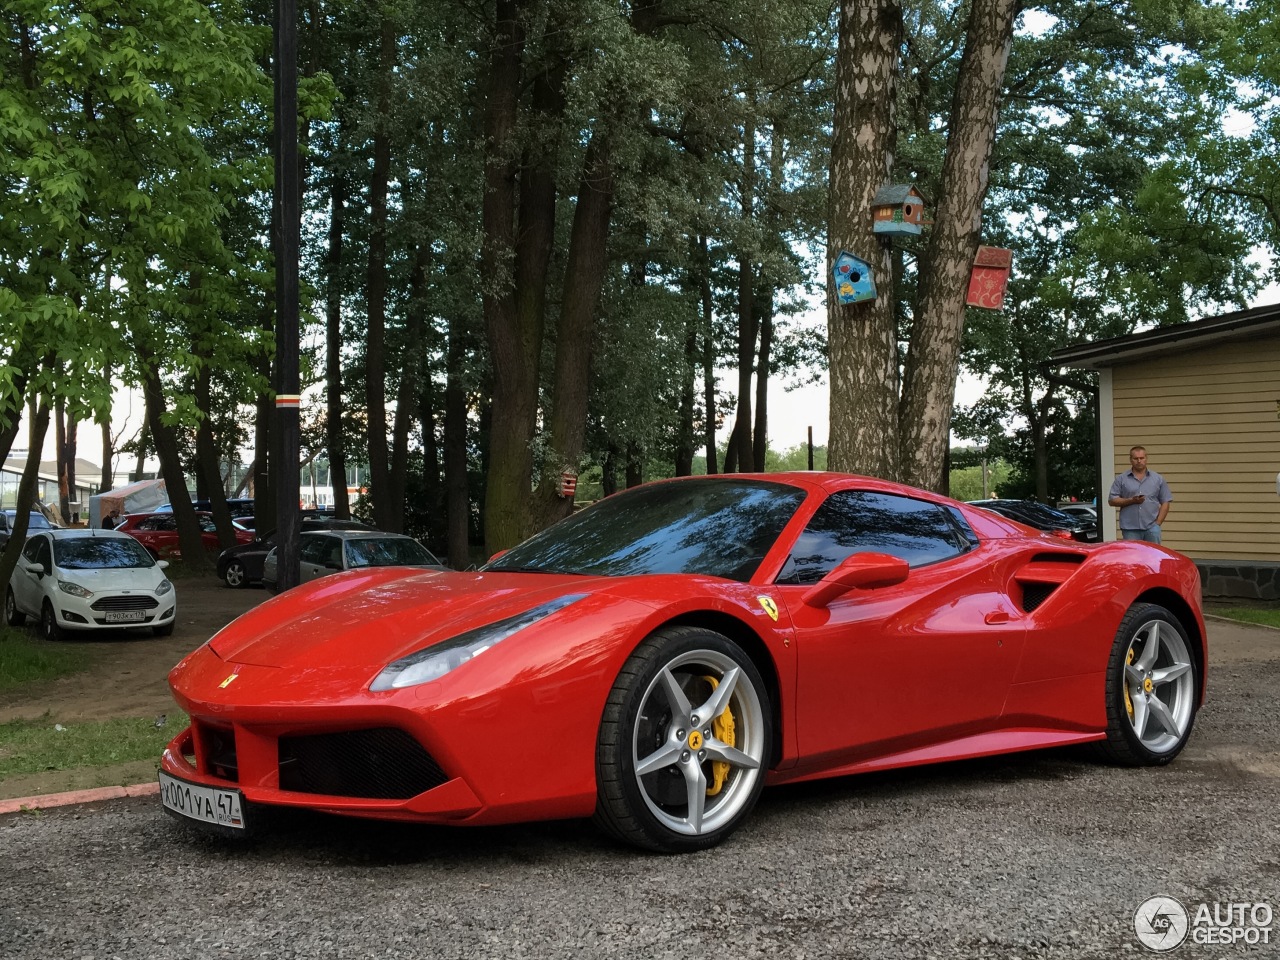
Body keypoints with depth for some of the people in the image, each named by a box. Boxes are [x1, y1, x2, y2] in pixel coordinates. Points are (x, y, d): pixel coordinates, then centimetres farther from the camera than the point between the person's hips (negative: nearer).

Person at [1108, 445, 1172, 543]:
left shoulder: (1158, 479, 12)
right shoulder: (1121, 479, 8)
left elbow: (1165, 502, 11)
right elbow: (1112, 500, 3)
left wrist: (1158, 522, 0)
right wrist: (1131, 501, -11)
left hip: (1151, 528, 1)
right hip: (1130, 529, -1)